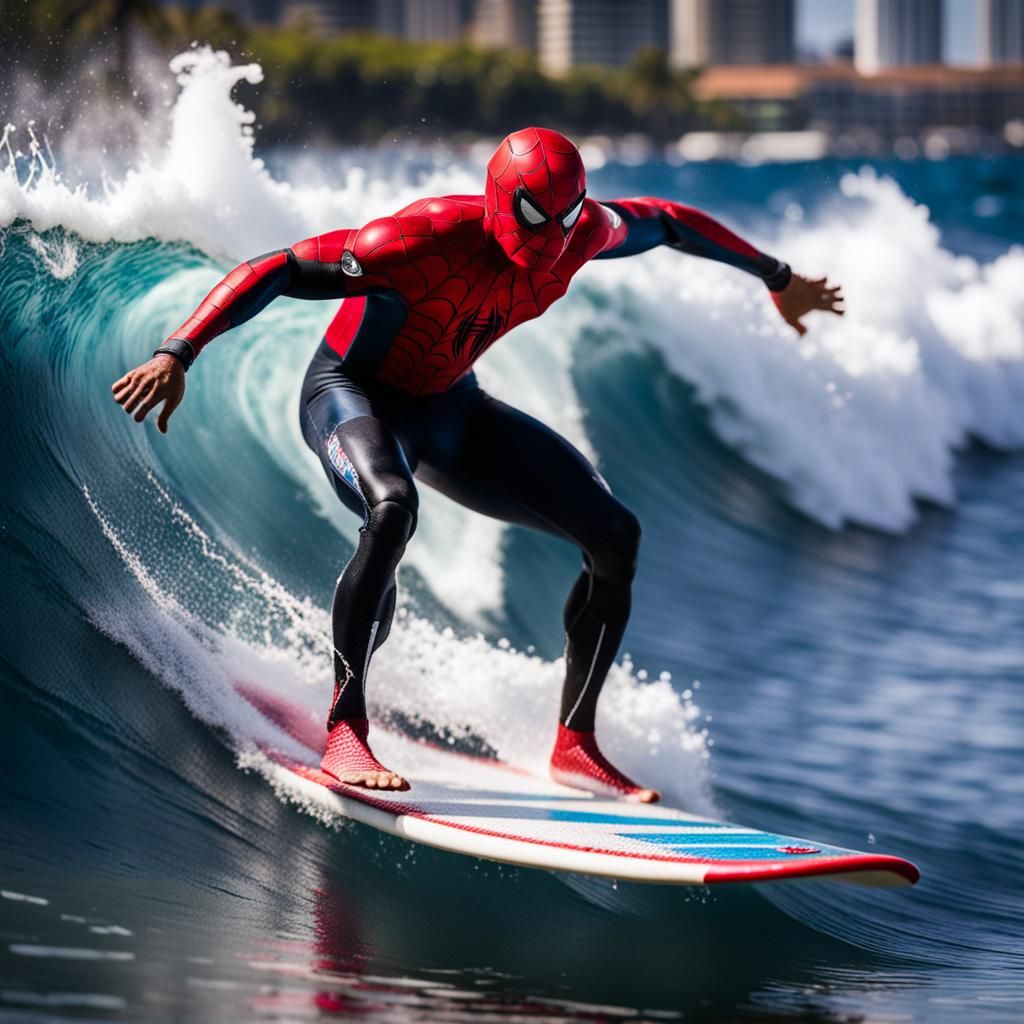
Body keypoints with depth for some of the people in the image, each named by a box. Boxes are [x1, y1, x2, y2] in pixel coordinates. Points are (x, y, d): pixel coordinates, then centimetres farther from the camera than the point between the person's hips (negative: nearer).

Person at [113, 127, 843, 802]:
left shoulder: (584, 233, -16)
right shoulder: (428, 240, -34)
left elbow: (668, 222, 6)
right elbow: (273, 273, -37)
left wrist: (777, 280, 19)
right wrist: (178, 355, -48)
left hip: (449, 410, 7)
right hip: (351, 394, -7)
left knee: (616, 535, -3)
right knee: (392, 510, -41)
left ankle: (575, 744, 5)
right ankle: (346, 731, -32)